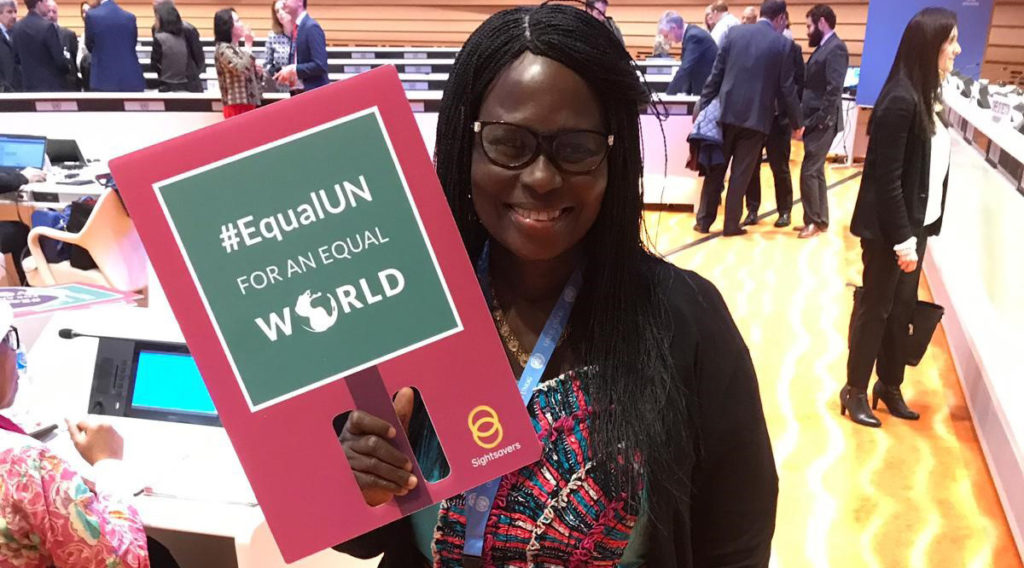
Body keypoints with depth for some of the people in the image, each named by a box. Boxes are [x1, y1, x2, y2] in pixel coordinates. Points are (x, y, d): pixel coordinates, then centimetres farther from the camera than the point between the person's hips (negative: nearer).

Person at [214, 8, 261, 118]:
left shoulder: (236, 49, 18)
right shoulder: (223, 49, -9)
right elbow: (242, 69, -25)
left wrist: (257, 72, 4)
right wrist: (248, 44, -15)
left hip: (248, 103, 9)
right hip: (237, 105, -9)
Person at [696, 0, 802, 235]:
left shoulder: (735, 32, 3)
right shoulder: (782, 44, -2)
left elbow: (716, 73, 2)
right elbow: (787, 88, 0)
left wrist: (704, 107, 9)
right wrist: (797, 121, 11)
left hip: (726, 112, 2)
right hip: (756, 116, -2)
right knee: (741, 174, 5)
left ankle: (704, 220, 16)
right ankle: (731, 225, 10)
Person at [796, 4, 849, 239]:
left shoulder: (836, 48, -12)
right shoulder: (823, 48, 16)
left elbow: (834, 89, -20)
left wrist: (818, 121, -21)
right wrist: (806, 119, 8)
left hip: (822, 123, -9)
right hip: (815, 121, 9)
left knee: (808, 172, -8)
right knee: (816, 171, 12)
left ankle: (814, 221, 1)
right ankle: (820, 220, 19)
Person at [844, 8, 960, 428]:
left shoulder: (926, 97, 7)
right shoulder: (900, 101, -19)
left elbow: (932, 168, 8)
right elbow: (886, 179, -20)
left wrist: (917, 232, 5)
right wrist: (901, 239, -18)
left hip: (917, 223, 8)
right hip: (889, 228, -8)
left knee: (903, 306, 15)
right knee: (876, 307, 5)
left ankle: (890, 385, 29)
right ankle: (855, 390, 20)